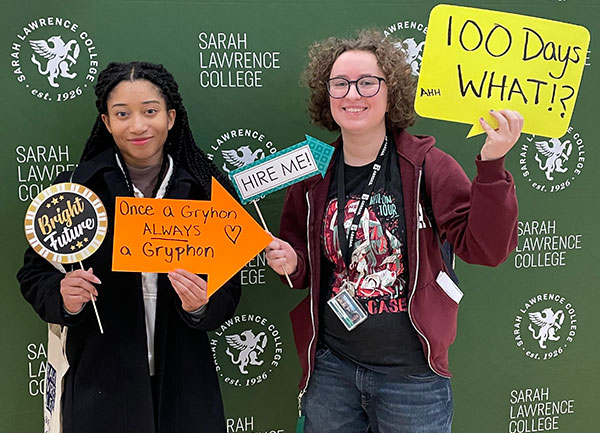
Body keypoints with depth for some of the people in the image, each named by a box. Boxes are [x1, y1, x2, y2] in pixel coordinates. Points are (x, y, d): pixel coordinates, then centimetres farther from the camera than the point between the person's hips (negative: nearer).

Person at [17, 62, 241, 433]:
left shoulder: (208, 189, -4)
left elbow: (228, 292, -1)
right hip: (100, 383, -1)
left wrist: (200, 306, -20)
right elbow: (35, 274, 1)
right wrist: (64, 299, -18)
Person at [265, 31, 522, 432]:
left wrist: (491, 165, -27)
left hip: (411, 377, -2)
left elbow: (486, 248, -16)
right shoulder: (311, 176, 0)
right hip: (330, 369, 3)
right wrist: (290, 263, -10)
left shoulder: (426, 165, -9)